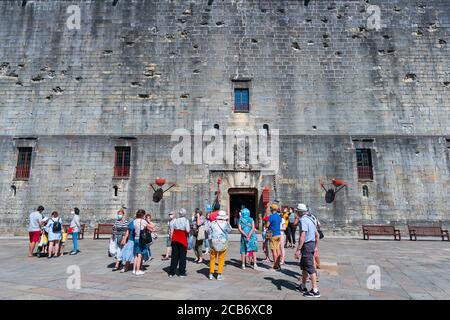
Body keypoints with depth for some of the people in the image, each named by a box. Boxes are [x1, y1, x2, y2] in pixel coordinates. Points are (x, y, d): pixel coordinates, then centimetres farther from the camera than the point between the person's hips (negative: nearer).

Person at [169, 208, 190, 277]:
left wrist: (171, 239, 12)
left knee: (174, 256, 10)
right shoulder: (186, 220, -6)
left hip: (175, 240, 4)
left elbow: (171, 231, 5)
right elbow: (188, 230, -15)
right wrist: (189, 229, 6)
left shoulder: (175, 220, 5)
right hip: (183, 240, -4)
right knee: (182, 256, 5)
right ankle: (182, 273, 8)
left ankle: (171, 272, 15)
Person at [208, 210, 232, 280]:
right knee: (221, 259, 9)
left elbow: (209, 232, 3)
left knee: (212, 258, 13)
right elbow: (229, 230, 9)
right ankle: (219, 275, 11)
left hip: (213, 243, 2)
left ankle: (211, 274, 17)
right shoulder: (225, 224, -7)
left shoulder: (212, 223, -1)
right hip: (223, 243, -2)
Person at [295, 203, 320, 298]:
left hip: (306, 245, -10)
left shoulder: (303, 220, -17)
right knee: (303, 265, 20)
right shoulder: (310, 219, 13)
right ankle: (303, 286, 31)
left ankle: (315, 291, 0)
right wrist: (316, 247, 23)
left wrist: (298, 249, -24)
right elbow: (317, 234, 17)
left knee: (310, 268, -5)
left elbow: (302, 236, -25)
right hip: (312, 244, 10)